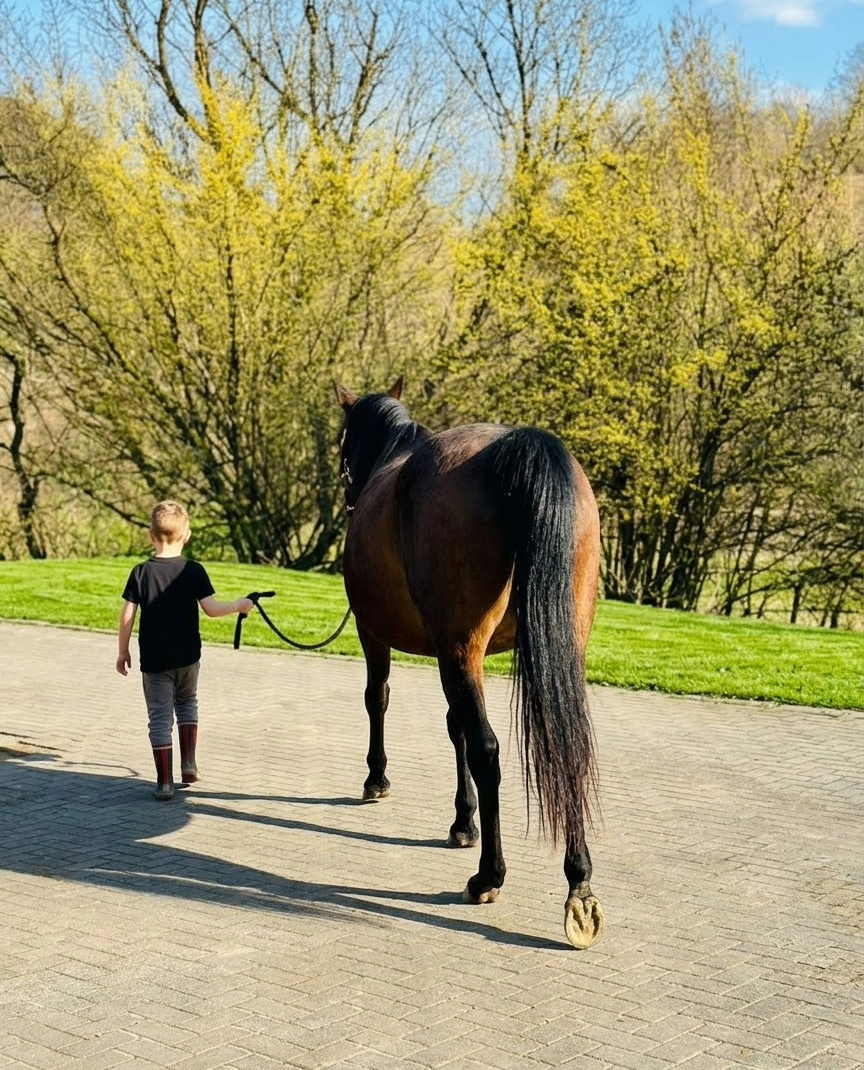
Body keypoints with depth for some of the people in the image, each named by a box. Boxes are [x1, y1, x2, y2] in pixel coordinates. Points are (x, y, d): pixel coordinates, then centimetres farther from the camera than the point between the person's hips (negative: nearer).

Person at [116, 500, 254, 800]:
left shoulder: (141, 573, -6)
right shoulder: (193, 570, -7)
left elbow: (127, 616, -7)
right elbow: (211, 609, -12)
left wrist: (123, 651, 4)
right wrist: (239, 605, 5)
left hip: (153, 659, -1)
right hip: (187, 657, 1)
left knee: (160, 717, 5)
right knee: (187, 703, 25)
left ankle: (164, 782, 4)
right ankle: (188, 764, 18)